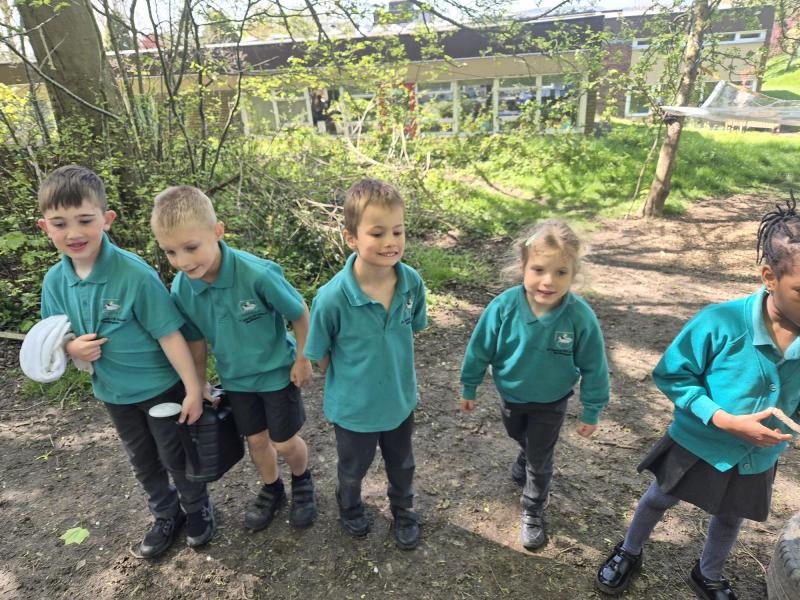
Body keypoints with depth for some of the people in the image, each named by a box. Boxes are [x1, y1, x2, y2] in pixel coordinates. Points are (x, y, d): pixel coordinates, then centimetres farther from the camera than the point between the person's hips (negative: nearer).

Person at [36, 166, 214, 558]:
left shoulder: (134, 274, -27)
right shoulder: (55, 281, -9)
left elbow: (169, 334, -23)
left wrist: (193, 389, -18)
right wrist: (72, 348, -19)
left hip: (161, 387, -5)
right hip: (114, 392, 6)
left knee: (175, 456, 15)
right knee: (143, 462, 24)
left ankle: (198, 509, 43)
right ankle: (166, 515, 48)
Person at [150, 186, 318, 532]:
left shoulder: (259, 274, -33)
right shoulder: (181, 289, -16)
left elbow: (300, 314, -18)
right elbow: (196, 340, 1)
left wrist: (302, 360, -8)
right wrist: (199, 384, 10)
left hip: (278, 371, -4)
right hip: (236, 377, 4)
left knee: (285, 443, 9)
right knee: (256, 439, 19)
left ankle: (302, 481, 42)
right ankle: (271, 490, 47)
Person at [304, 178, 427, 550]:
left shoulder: (412, 282, -22)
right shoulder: (332, 297, -32)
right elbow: (320, 354, -15)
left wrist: (391, 366, 3)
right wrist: (349, 382, -3)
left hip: (401, 399, 3)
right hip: (353, 406, -3)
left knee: (402, 465, 29)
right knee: (354, 468, 27)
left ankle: (404, 512, 60)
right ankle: (350, 507, 61)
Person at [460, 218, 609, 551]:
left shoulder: (581, 317, -32)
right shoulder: (504, 307, -31)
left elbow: (593, 368, -15)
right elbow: (480, 349, -14)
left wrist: (591, 412, -6)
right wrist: (469, 387, -2)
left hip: (551, 403, -2)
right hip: (510, 395, 2)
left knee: (539, 460, 16)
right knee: (520, 436, 31)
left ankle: (533, 511, 43)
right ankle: (528, 456, 66)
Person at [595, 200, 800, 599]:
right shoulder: (721, 323, -30)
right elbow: (671, 375, -20)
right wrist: (726, 421, -28)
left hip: (758, 458, 4)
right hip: (699, 444, -4)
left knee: (730, 517, 27)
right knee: (660, 499, 20)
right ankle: (629, 553, 50)